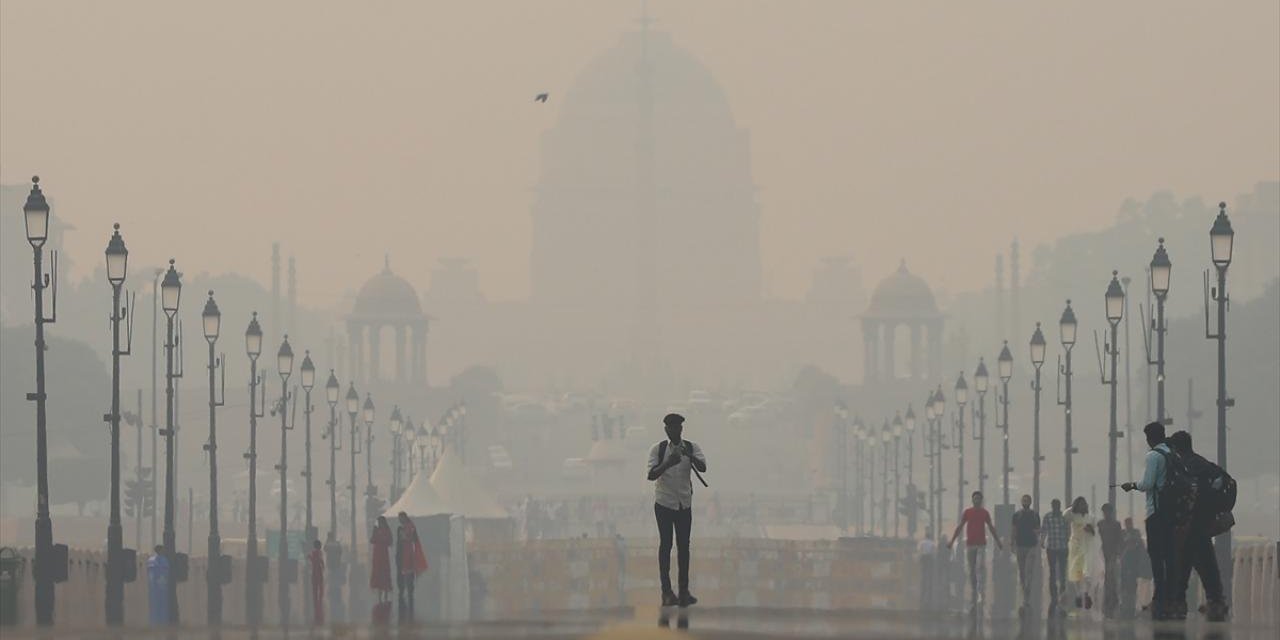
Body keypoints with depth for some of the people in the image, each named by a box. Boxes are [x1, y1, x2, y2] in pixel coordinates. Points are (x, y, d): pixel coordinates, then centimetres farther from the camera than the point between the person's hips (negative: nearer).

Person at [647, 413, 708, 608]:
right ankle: (666, 590, -2)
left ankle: (684, 590, 6)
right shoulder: (658, 449, -4)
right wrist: (668, 463, -31)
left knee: (684, 546, 3)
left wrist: (690, 456, -35)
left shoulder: (692, 448, 0)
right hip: (664, 503, -2)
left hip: (684, 504, 2)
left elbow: (702, 467, -16)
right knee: (665, 544, -3)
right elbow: (651, 475, -15)